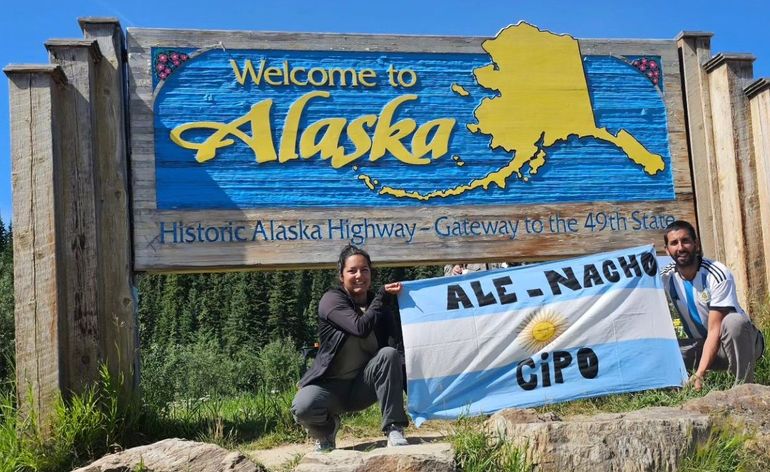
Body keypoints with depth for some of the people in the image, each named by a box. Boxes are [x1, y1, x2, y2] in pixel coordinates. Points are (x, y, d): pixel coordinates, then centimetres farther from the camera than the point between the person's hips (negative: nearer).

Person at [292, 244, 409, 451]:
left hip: (363, 386, 3)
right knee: (303, 408, -34)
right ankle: (327, 428, 4)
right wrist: (383, 297, -18)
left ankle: (394, 430, -22)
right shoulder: (332, 299, -9)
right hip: (330, 384, -3)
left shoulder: (378, 304, 4)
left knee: (389, 354, -26)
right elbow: (361, 328, -25)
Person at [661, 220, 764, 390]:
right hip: (702, 344, 4)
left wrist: (700, 374, -35)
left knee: (734, 321, -38)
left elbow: (715, 330, -27)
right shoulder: (665, 277, -7)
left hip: (740, 342, -4)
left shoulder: (718, 275, -22)